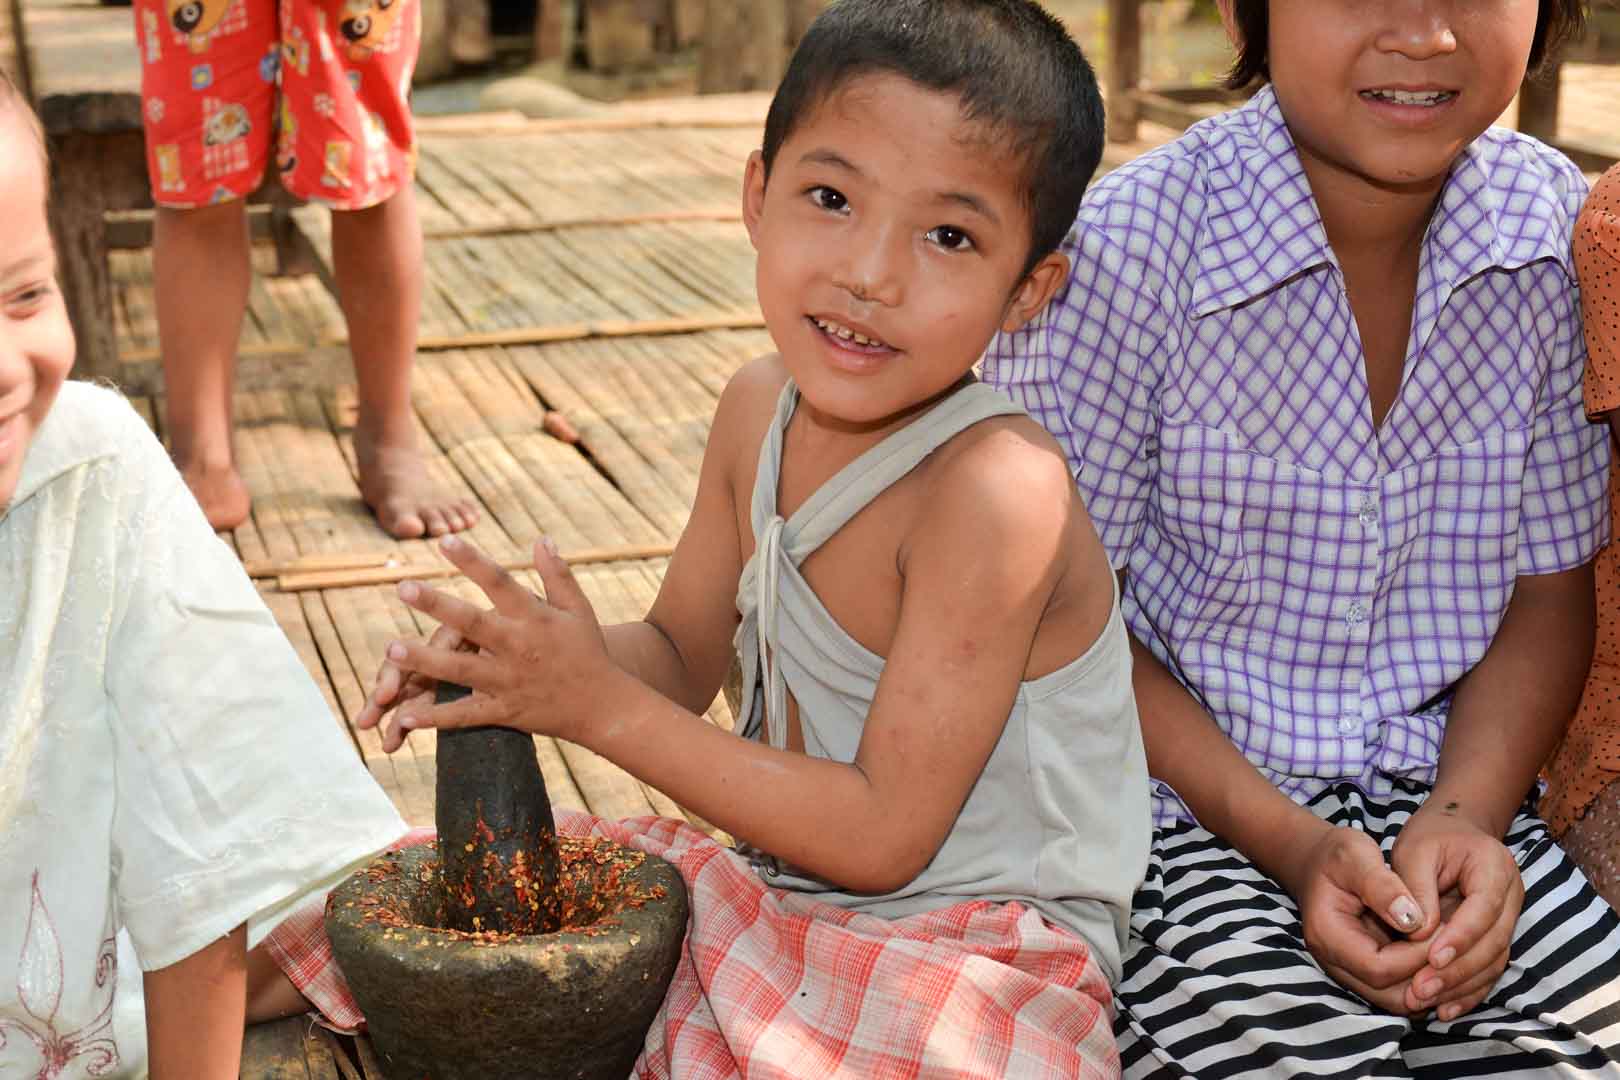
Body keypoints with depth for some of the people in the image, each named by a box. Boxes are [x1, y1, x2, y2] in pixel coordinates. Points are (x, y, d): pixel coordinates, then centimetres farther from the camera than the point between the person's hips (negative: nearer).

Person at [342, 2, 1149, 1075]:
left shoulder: (997, 488, -27)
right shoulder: (763, 408, -4)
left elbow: (883, 835, -24)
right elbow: (680, 653, 10)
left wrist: (600, 706, -24)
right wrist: (519, 658, -11)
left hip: (969, 959, -7)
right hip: (784, 887, 7)